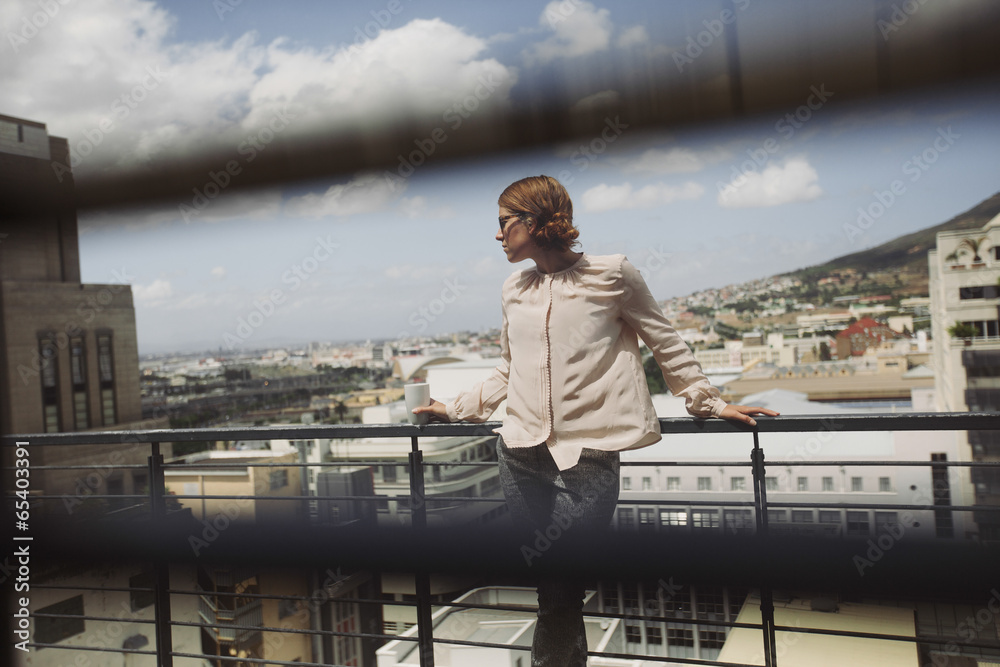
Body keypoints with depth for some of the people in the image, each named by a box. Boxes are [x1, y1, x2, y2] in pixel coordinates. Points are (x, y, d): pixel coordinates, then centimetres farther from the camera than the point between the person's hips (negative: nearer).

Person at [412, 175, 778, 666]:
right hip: (521, 456, 4)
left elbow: (667, 346, 8)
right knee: (553, 589, 6)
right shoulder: (514, 291, 15)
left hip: (589, 455, -4)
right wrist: (455, 409, 20)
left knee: (561, 593, -5)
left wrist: (708, 403, 7)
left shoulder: (611, 275, 0)